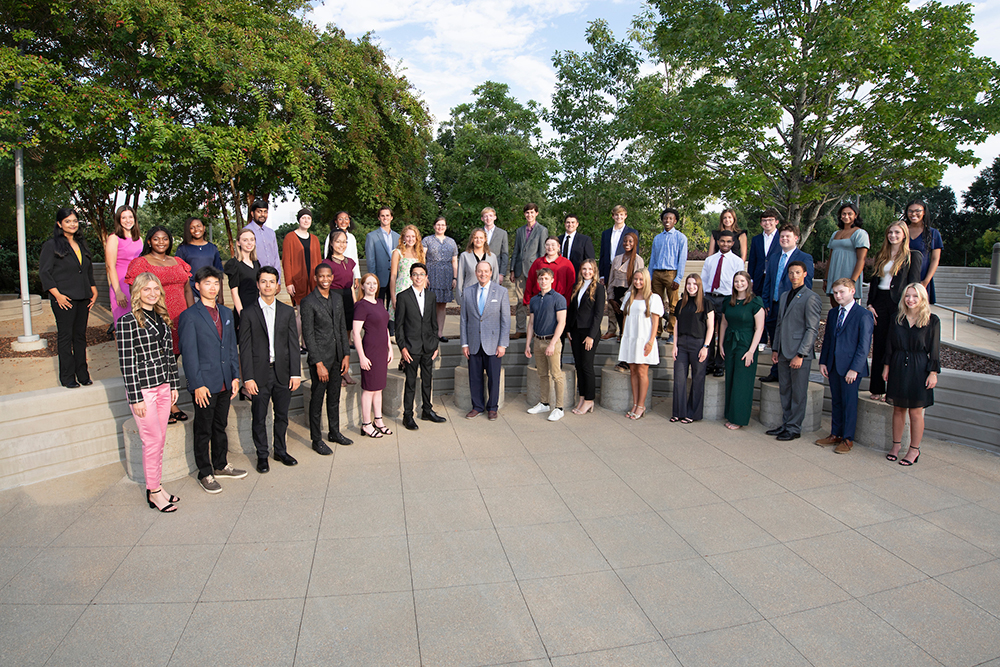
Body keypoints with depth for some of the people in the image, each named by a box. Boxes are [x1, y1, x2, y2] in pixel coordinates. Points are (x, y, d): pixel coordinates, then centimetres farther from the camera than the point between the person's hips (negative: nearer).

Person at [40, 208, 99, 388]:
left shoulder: (82, 244, 15)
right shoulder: (51, 245, -2)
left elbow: (89, 270, 21)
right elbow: (44, 272, -6)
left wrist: (94, 291, 10)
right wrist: (57, 295, -14)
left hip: (83, 298, 5)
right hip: (64, 299, -5)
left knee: (80, 336, 10)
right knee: (65, 337, 0)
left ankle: (82, 374, 16)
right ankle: (67, 377, 7)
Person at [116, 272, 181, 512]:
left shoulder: (162, 318, 9)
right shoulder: (128, 321, -10)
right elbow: (126, 362, -12)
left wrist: (174, 385, 11)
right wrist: (135, 397, -13)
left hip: (163, 386, 6)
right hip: (143, 388, -6)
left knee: (160, 439, 11)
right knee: (153, 440, -1)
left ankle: (155, 485, 23)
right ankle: (154, 492, 12)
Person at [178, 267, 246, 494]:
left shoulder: (226, 313, 10)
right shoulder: (189, 316, -8)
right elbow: (189, 354, -11)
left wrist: (235, 376, 7)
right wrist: (197, 385, -15)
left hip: (225, 382, 6)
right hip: (204, 384, -6)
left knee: (221, 426, 18)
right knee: (203, 431, 6)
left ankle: (221, 465, 32)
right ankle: (205, 473, 19)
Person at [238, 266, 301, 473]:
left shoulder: (287, 311, 6)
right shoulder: (248, 312, -2)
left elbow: (293, 344, 4)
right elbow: (245, 347, -4)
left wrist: (296, 373, -2)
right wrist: (248, 377, -10)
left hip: (282, 372, 2)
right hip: (259, 373, -2)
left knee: (282, 415, 13)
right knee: (259, 417, 8)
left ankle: (281, 450, 29)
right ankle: (262, 455, 23)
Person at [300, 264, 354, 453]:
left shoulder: (338, 298, 8)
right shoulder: (308, 302, -12)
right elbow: (308, 335, -14)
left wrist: (346, 354, 6)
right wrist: (319, 364, -16)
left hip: (337, 357, 6)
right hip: (320, 357, -6)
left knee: (335, 398, 18)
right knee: (317, 400, 4)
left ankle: (334, 432, 33)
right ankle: (316, 440, 17)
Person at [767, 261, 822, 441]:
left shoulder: (811, 297, -8)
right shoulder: (784, 296, 16)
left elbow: (812, 329, -12)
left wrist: (800, 355, -16)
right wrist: (775, 349, 13)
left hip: (800, 353, -7)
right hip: (784, 352, 7)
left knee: (798, 393, 1)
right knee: (785, 390, 13)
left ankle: (794, 428, 10)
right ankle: (786, 424, 23)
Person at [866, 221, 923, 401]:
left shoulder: (913, 256, 0)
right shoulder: (881, 256, 14)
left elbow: (913, 285, -5)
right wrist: (870, 304, 4)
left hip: (899, 304, -5)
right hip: (880, 302, 5)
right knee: (878, 346, 6)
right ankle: (877, 389, 14)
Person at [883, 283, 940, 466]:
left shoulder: (932, 320, -3)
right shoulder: (898, 319, 5)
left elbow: (934, 349, -3)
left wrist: (933, 372, -6)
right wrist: (887, 366, 7)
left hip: (919, 369, -3)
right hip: (898, 367, 3)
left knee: (915, 411, 2)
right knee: (898, 408, 10)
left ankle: (914, 449, 14)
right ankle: (896, 444, 22)